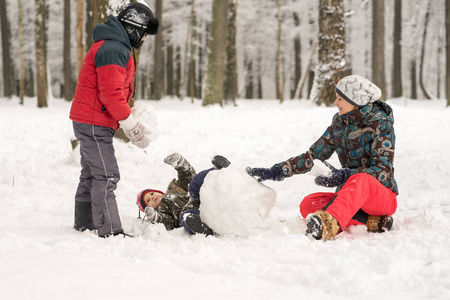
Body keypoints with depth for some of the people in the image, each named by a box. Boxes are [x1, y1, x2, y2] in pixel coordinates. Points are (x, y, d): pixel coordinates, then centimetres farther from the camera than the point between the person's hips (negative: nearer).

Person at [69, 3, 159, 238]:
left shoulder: (115, 46, 18)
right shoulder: (113, 50, -18)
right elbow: (111, 94, -24)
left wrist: (130, 123, 13)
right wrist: (131, 126, -18)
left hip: (89, 122, 11)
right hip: (94, 124, -11)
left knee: (91, 175, 17)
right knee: (106, 176, -12)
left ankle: (85, 225, 26)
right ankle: (110, 232, -12)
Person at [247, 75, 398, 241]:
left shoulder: (381, 124, -9)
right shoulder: (339, 122, 9)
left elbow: (383, 171, -18)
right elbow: (313, 156, 10)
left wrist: (344, 175, -33)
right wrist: (275, 172, -2)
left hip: (382, 195, -6)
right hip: (349, 196, 6)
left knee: (360, 180, -41)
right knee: (308, 204, -23)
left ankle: (329, 224, -68)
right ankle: (373, 221, -30)